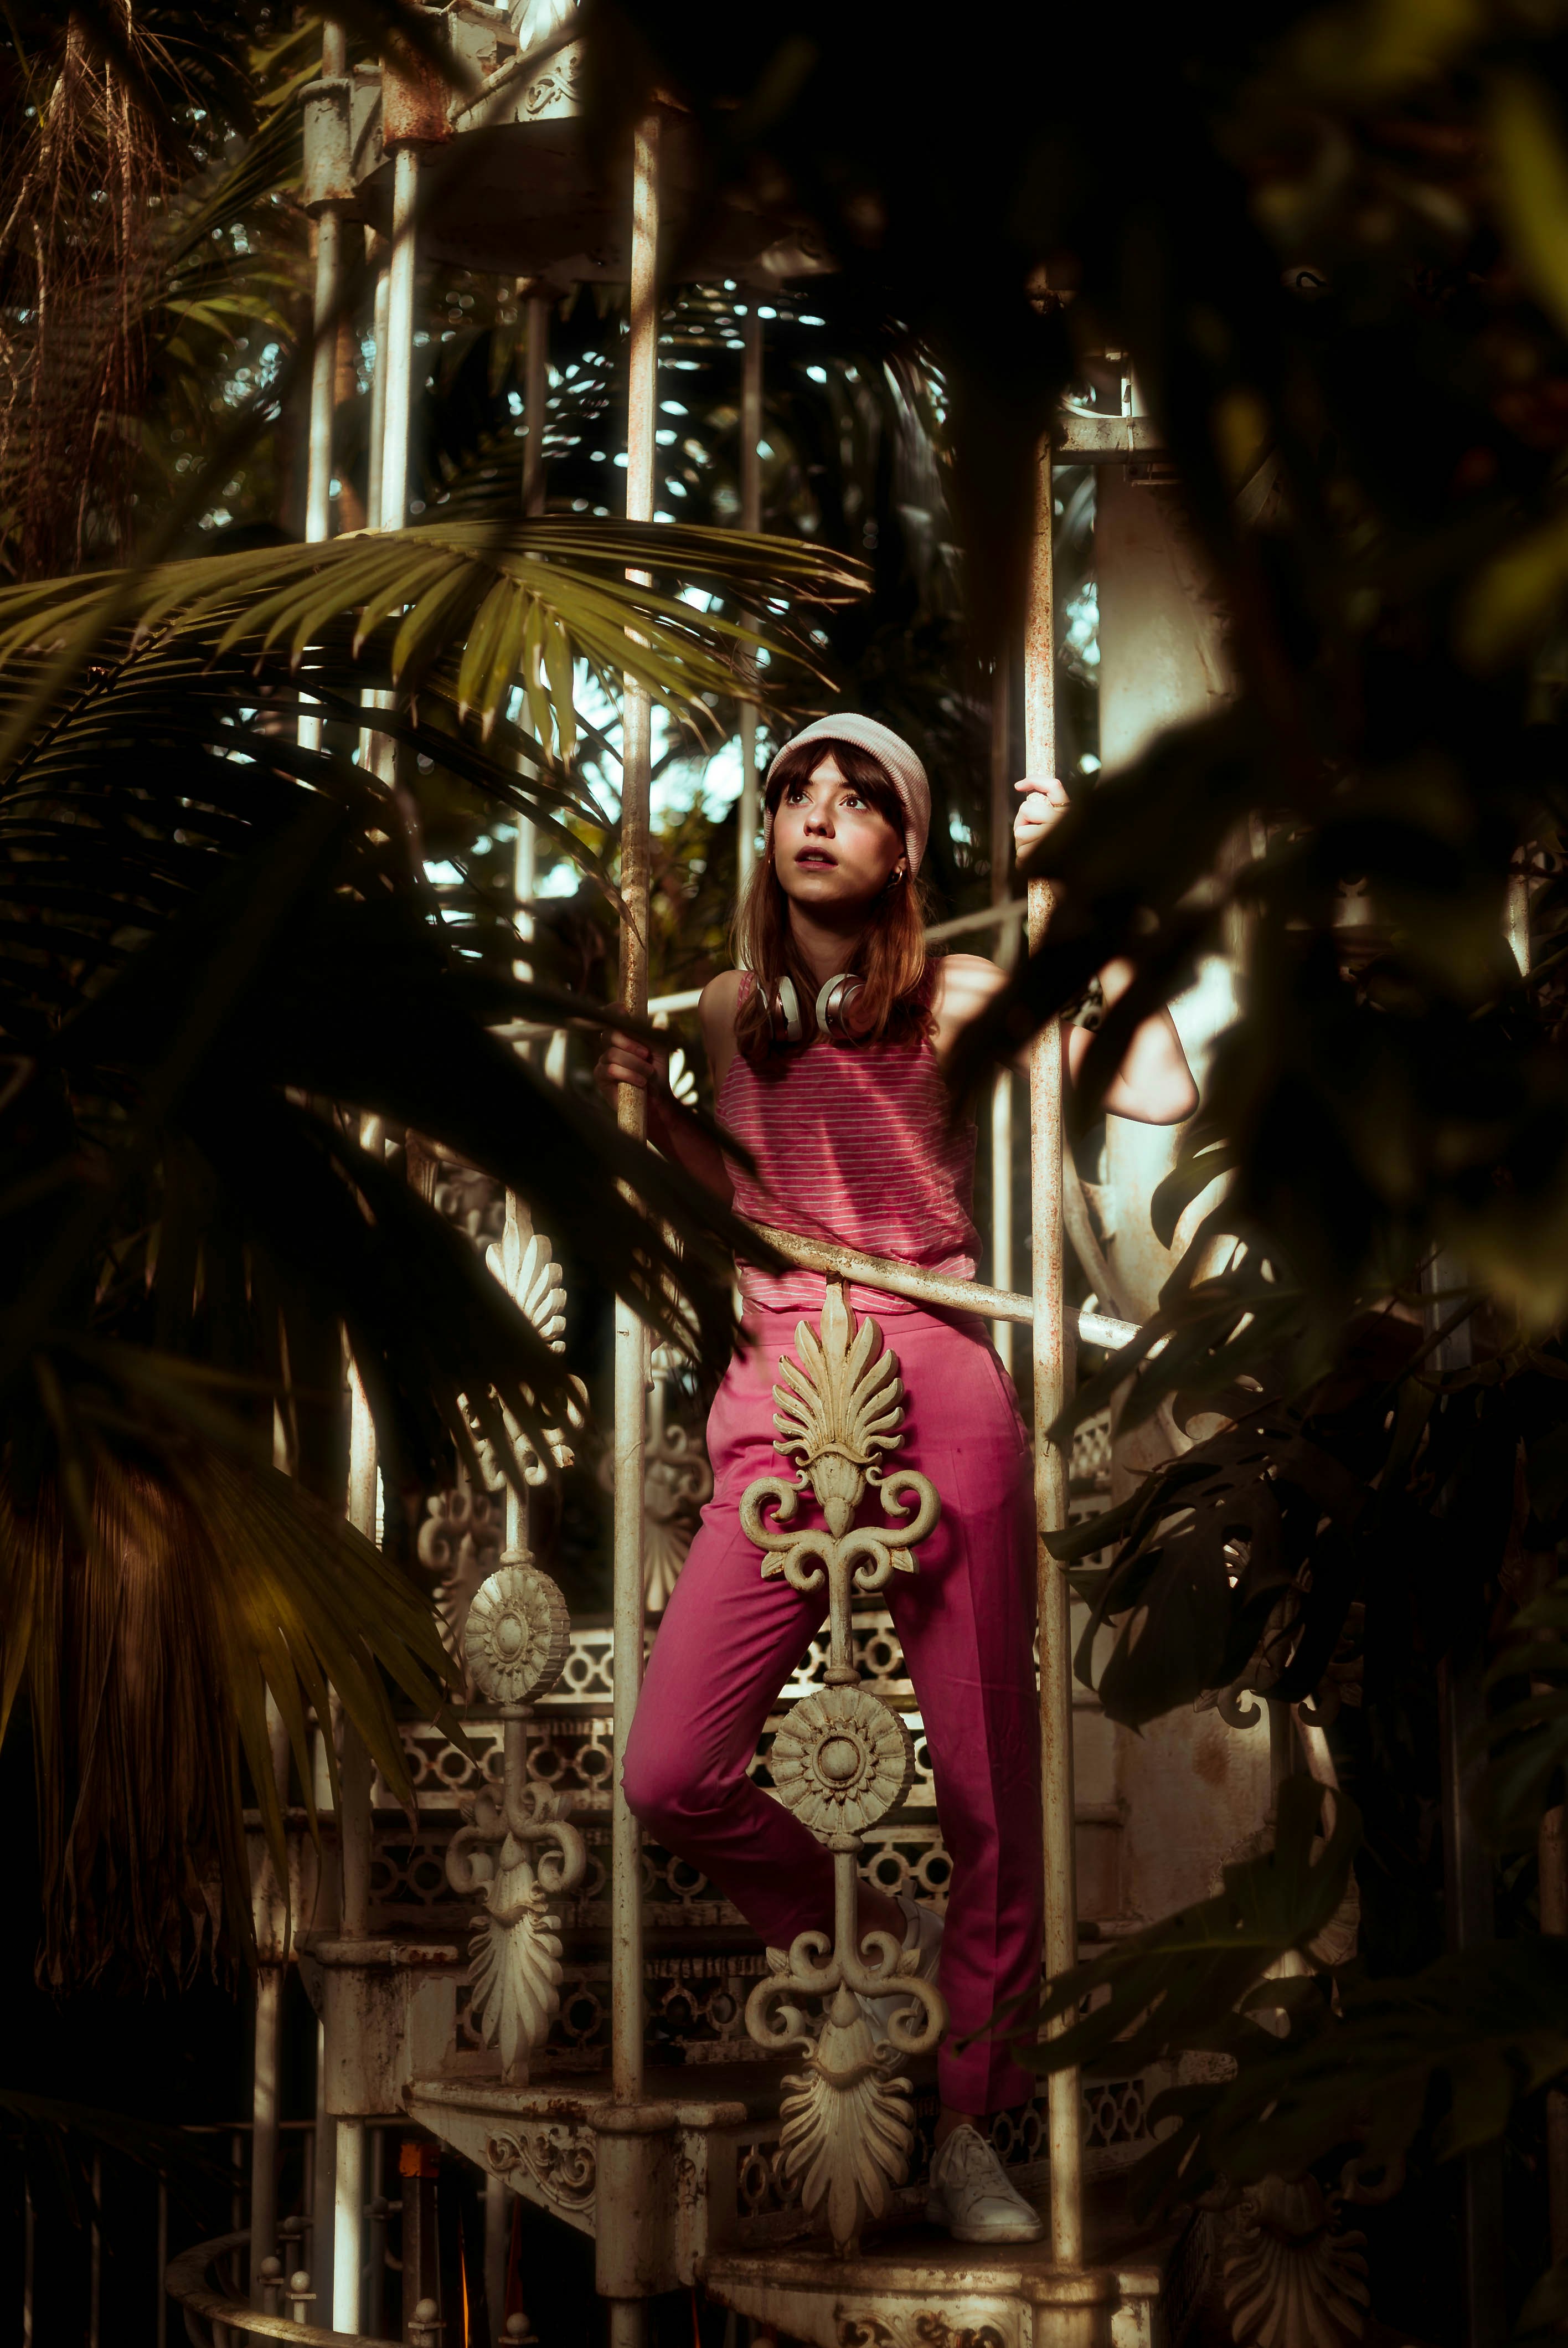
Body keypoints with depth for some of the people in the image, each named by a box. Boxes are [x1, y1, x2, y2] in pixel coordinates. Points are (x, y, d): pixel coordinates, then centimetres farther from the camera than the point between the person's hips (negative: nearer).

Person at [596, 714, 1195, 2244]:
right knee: (672, 1779, -12)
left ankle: (967, 2132, 15)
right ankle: (878, 1940, 15)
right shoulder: (731, 1011, 15)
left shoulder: (956, 997, 4)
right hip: (776, 1401, 3)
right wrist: (652, 1114, 10)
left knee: (986, 1781, 1)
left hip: (936, 1395, -2)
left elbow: (1160, 1093, -8)